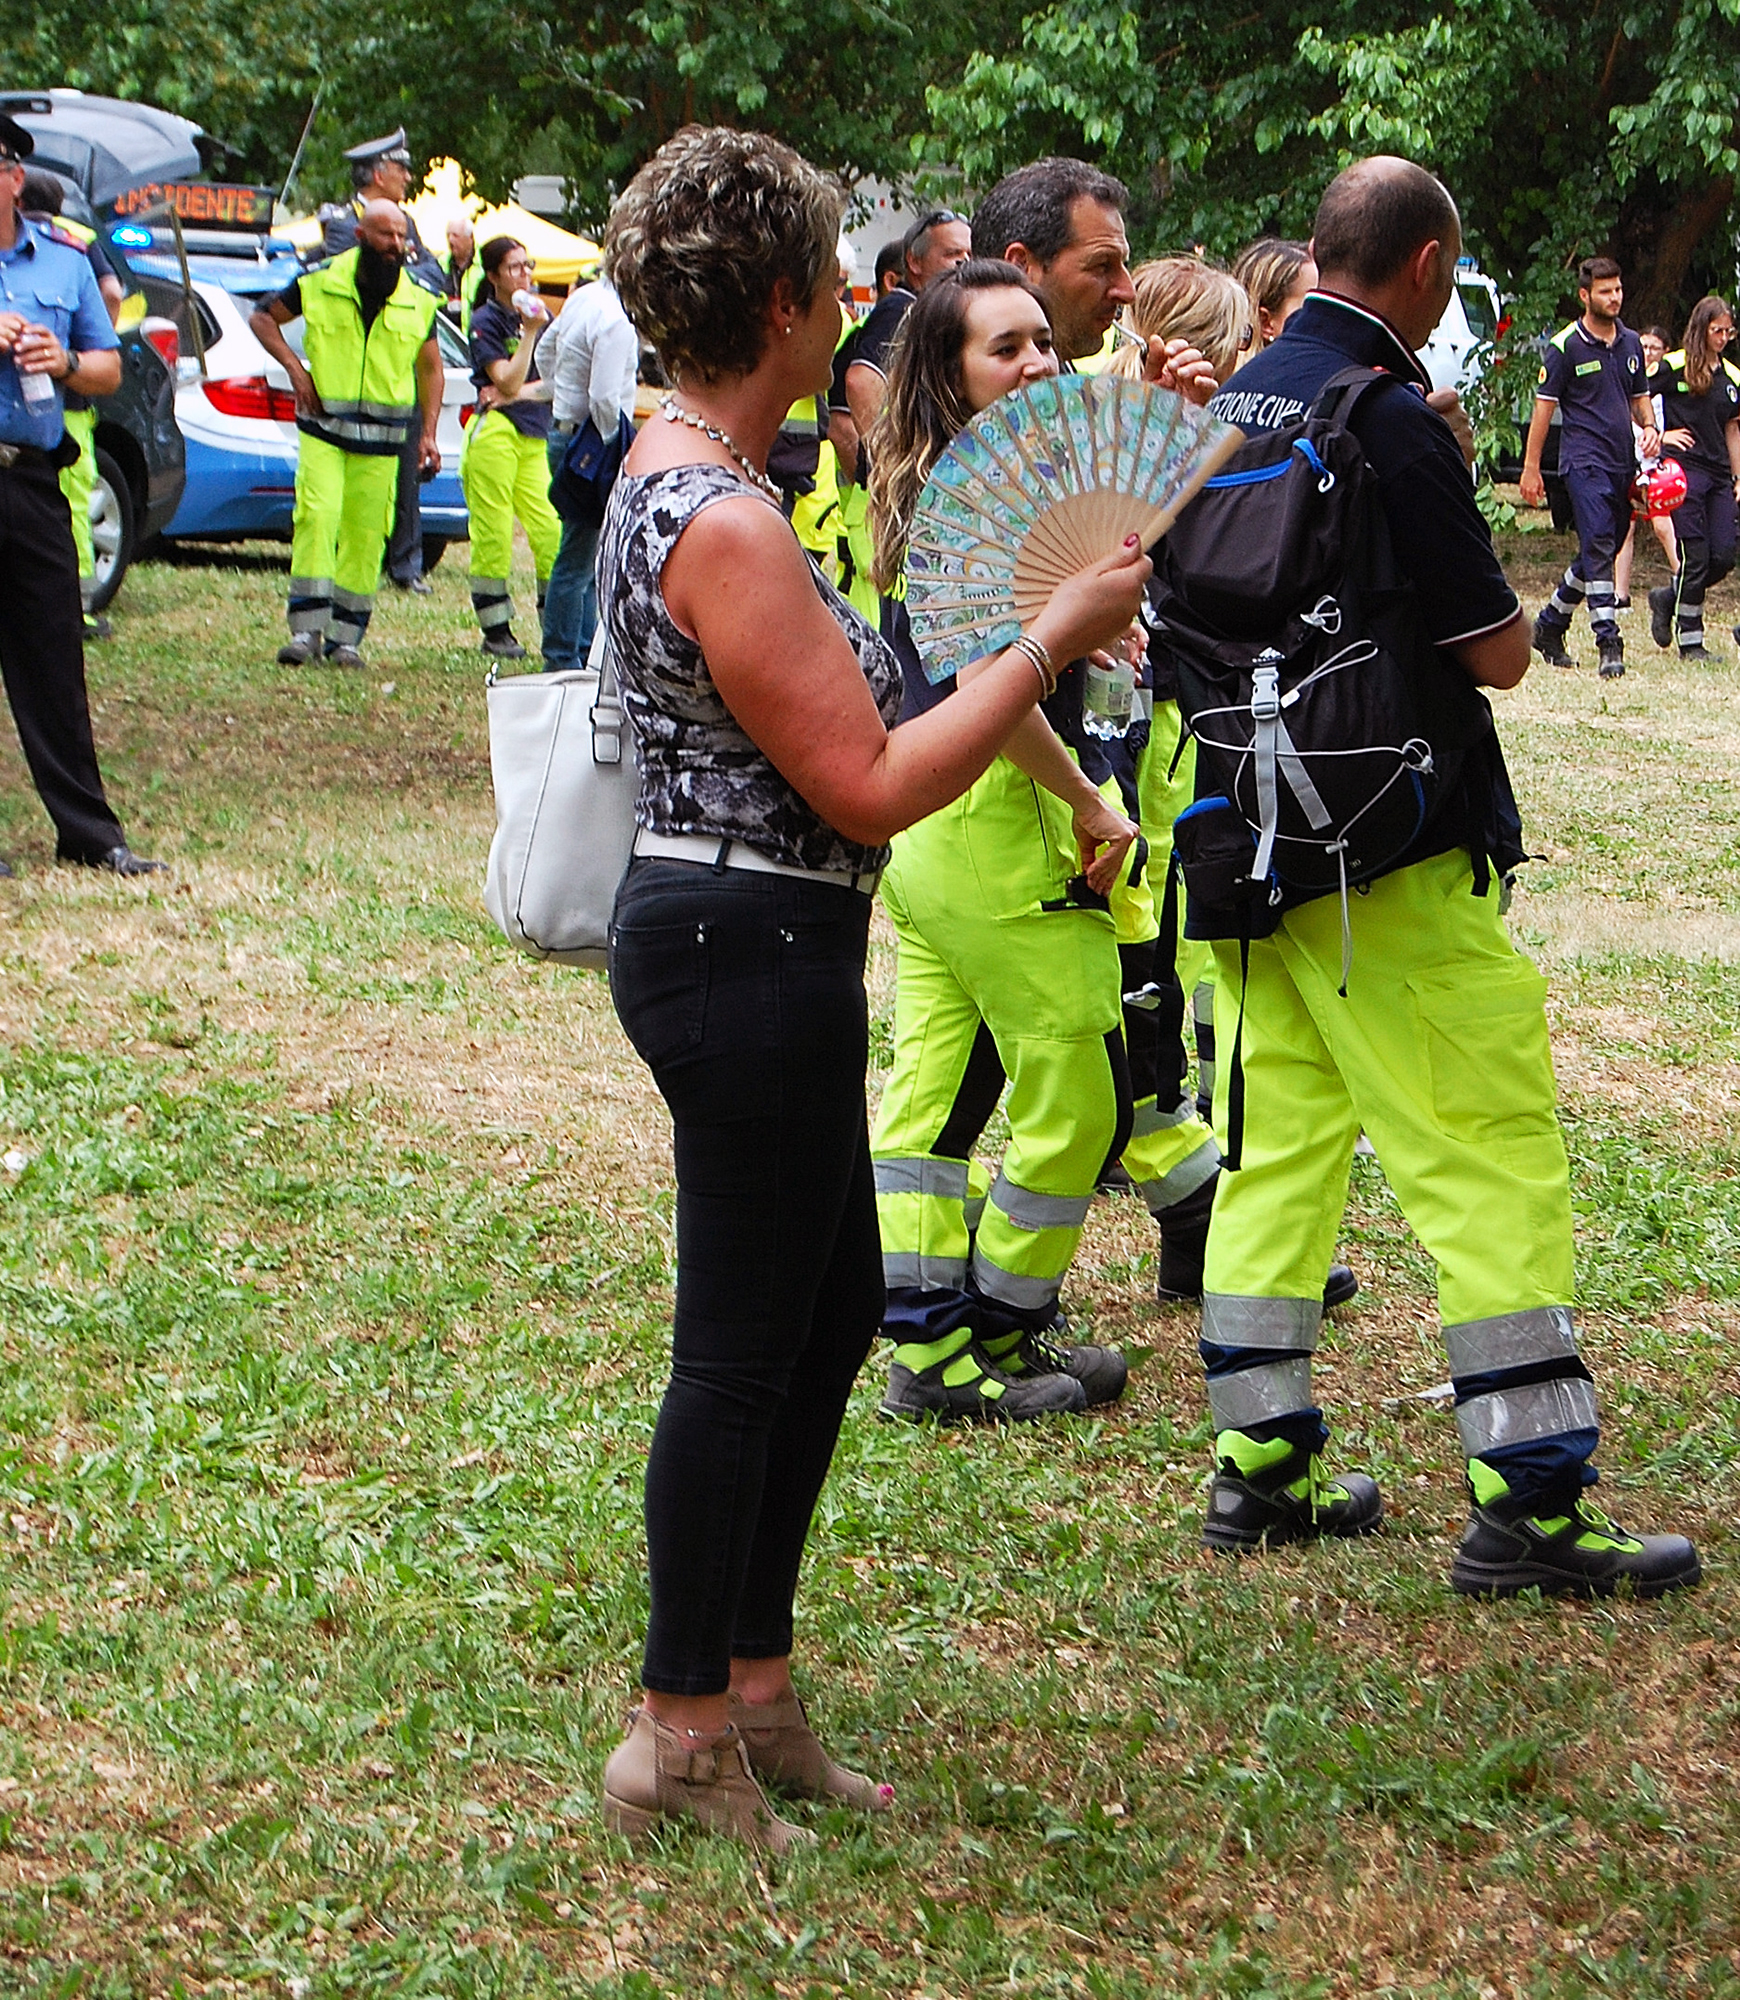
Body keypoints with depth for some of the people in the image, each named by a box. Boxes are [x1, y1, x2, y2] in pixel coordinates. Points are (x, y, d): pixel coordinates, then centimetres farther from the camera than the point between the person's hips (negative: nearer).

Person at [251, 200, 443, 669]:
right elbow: (263, 317, 10)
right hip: (323, 429, -2)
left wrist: (428, 433, 8)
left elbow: (430, 370, 16)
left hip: (382, 438, 2)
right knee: (316, 518, -15)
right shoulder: (320, 284, 0)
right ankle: (308, 629, -13)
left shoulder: (418, 302, 7)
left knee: (366, 535, 2)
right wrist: (294, 368, -4)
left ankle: (346, 637, 10)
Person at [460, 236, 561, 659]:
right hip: (495, 433, -5)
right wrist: (530, 332, -14)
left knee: (551, 530, -3)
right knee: (493, 534, -4)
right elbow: (508, 381, -12)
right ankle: (496, 631, 3)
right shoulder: (485, 321, -2)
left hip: (536, 435, 5)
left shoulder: (539, 313, 15)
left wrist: (523, 392, -6)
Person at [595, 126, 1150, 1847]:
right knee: (743, 1349, 0)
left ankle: (752, 1682, 29)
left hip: (737, 942, 11)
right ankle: (682, 1739, 12)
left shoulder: (674, 475, 11)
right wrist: (1053, 637, -14)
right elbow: (875, 788, -22)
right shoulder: (725, 526, -23)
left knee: (833, 1311, 19)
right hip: (749, 950, -11)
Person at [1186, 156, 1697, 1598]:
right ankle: (1529, 1501, -4)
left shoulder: (1235, 406, 8)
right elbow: (1501, 652, -12)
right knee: (1494, 1154, -4)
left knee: (1281, 1139, 14)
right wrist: (1459, 486, 2)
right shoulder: (1394, 423, -17)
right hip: (1391, 855, -8)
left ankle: (1261, 1466, 17)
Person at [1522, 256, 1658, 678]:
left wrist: (1649, 426, 2)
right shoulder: (1565, 346, -5)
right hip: (1584, 461, -7)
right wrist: (1531, 467, -5)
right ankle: (1608, 644, -19)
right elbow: (1544, 406, -3)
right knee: (1598, 546, -16)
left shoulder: (1630, 343, 14)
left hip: (1623, 463, 7)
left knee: (1604, 550, 10)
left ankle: (1550, 624, 26)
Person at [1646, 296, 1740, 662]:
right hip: (1684, 467, -6)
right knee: (1695, 557, -7)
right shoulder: (1674, 367, -4)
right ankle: (1691, 642, 1)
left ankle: (1667, 597, 23)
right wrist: (1657, 435, -7)